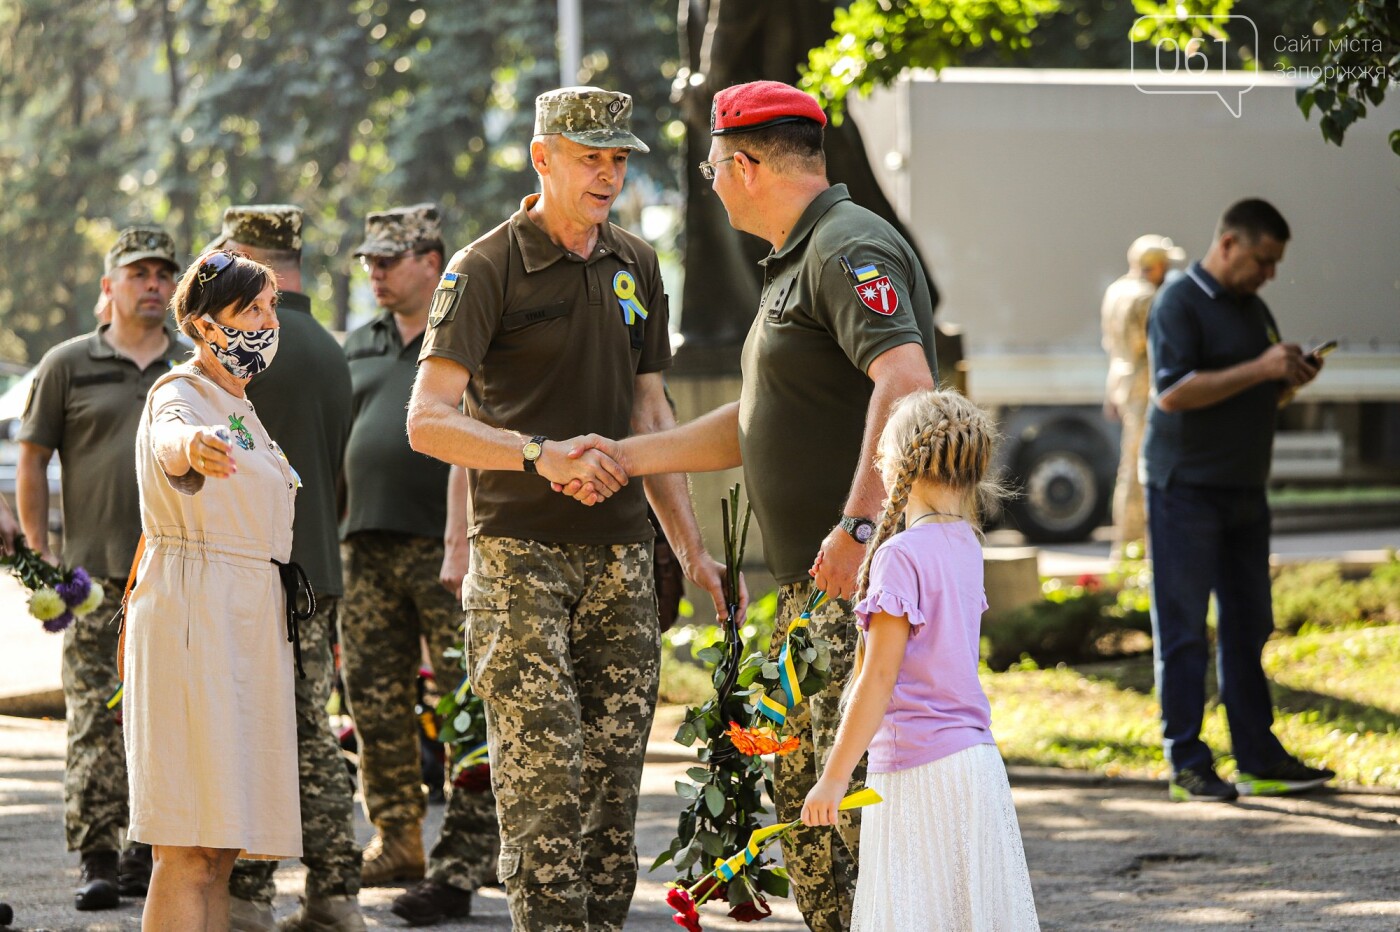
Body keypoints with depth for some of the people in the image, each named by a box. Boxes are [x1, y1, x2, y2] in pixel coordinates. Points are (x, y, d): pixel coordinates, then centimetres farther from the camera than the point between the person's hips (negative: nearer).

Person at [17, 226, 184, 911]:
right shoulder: (68, 365, 5)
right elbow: (32, 463, 7)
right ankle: (97, 860, -6)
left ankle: (150, 851, 12)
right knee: (96, 722, -7)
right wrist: (41, 558, 1)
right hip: (96, 573, -2)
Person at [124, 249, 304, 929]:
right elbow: (169, 437, -34)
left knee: (220, 850, 5)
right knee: (190, 853, -16)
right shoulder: (181, 393, -8)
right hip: (193, 615, -9)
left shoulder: (239, 409, 21)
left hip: (250, 621, 9)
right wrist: (193, 446, -57)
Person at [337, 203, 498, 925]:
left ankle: (461, 863, -8)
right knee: (373, 699, 7)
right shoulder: (360, 345, 18)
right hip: (368, 547, 7)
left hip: (447, 549, -7)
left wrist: (460, 542, -17)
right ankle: (397, 842, 18)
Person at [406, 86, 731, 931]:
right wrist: (541, 455, -28)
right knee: (542, 767, -11)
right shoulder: (485, 270, -6)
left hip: (620, 552, 6)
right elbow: (428, 421, -14)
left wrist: (693, 549, 16)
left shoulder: (635, 265, 14)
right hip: (522, 554, -6)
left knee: (616, 766, 6)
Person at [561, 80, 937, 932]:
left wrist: (858, 524, -34)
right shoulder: (797, 262, 22)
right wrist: (626, 457, 22)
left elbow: (905, 382, -28)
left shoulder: (850, 249, -12)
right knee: (801, 797, 13)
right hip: (816, 577, 11)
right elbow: (758, 426, 28)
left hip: (865, 574, -11)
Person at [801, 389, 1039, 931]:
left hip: (918, 767, -8)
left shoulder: (901, 556, -14)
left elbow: (878, 679, -17)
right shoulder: (965, 546, 10)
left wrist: (833, 778, -14)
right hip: (976, 756, 8)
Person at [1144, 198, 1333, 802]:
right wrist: (1258, 370, -22)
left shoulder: (1254, 310, 16)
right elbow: (1172, 391, -21)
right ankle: (1186, 764, -2)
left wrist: (1291, 380, 2)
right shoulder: (1179, 303, -10)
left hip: (1244, 489, 8)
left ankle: (1259, 758, 14)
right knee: (1184, 632, -4)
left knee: (1247, 627, 10)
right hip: (1186, 487, -8)